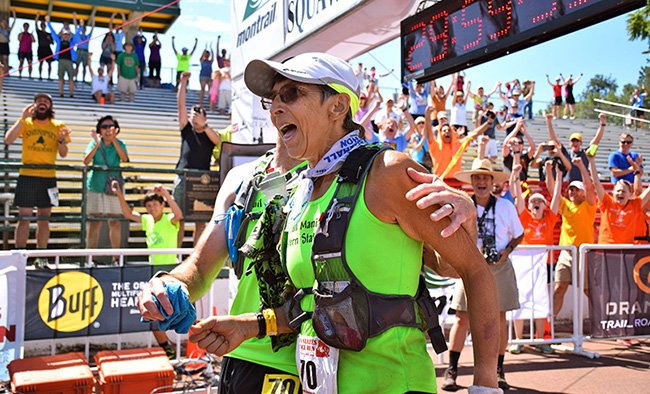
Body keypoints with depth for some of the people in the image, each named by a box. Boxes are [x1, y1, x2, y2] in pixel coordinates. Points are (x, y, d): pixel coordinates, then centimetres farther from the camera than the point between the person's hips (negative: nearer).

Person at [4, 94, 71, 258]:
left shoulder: (59, 126, 9)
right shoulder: (26, 123, 7)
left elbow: (63, 154, 5)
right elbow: (8, 140, -8)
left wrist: (61, 140, -15)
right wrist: (23, 118, -12)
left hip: (48, 178, 1)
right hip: (27, 176, -1)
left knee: (44, 218, 5)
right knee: (24, 217, -4)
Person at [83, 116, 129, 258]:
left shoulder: (119, 144, 5)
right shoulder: (94, 143, 4)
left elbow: (124, 158, -15)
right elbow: (86, 161, -10)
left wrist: (113, 139, -24)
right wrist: (97, 144, -21)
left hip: (114, 186, 1)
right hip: (96, 185, -1)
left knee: (115, 222, 2)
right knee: (95, 222, -3)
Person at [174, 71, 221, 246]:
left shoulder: (209, 134, 10)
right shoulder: (187, 130, 13)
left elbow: (217, 140, -13)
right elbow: (181, 105, 8)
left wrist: (203, 125, -24)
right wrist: (183, 82, 3)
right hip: (183, 177, 1)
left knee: (201, 220, 1)